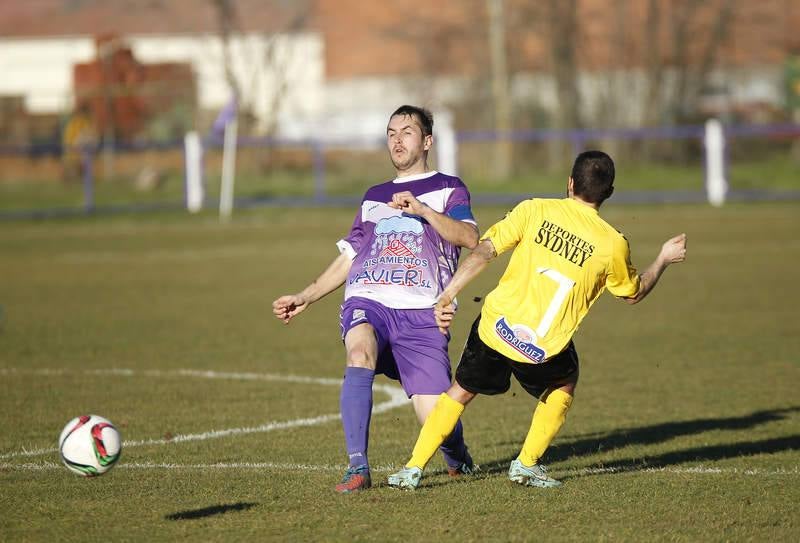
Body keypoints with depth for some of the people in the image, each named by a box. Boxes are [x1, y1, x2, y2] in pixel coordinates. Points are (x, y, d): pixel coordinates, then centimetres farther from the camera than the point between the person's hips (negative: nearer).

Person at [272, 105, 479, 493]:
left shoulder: (447, 190, 13)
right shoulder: (374, 198, 27)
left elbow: (469, 238, -6)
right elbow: (348, 257, 32)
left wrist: (422, 210, -16)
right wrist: (305, 298, 24)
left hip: (420, 313, -3)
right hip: (367, 301, 3)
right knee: (360, 352, -35)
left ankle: (457, 456, 29)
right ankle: (358, 468, -36)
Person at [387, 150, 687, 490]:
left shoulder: (535, 210, -1)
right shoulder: (613, 244, -2)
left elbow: (484, 251, -8)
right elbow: (633, 293, 17)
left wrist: (447, 296, -5)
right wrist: (664, 260, 32)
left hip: (494, 329, 1)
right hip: (543, 349, -1)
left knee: (460, 392, 22)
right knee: (564, 386, 32)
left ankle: (413, 470, 17)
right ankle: (527, 464, 24)